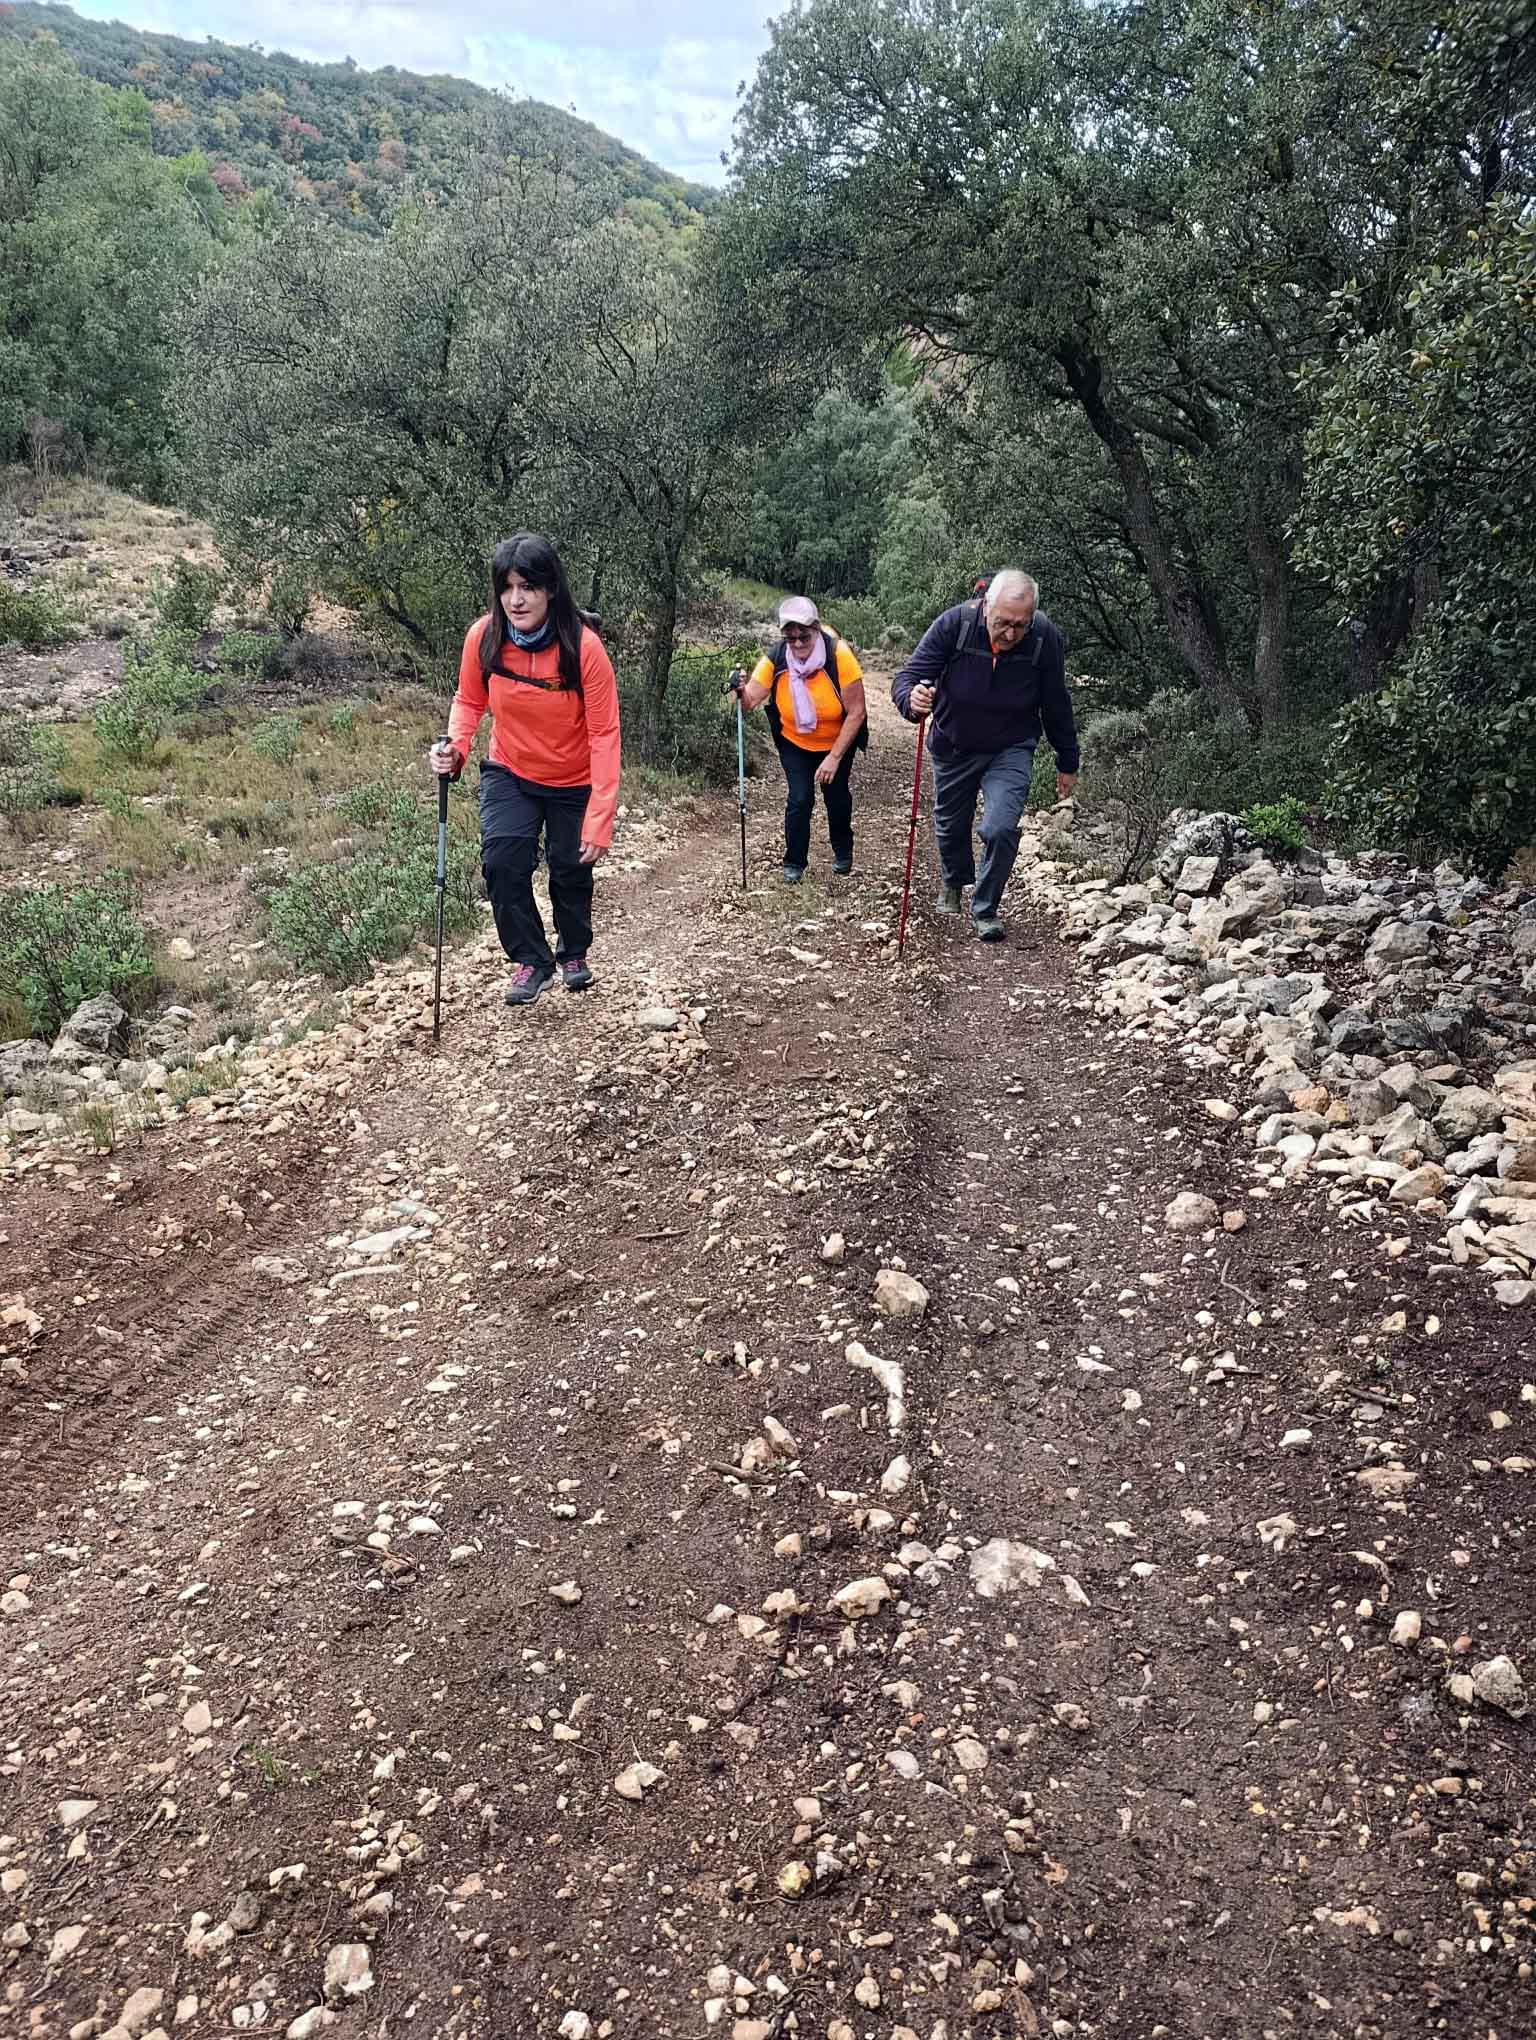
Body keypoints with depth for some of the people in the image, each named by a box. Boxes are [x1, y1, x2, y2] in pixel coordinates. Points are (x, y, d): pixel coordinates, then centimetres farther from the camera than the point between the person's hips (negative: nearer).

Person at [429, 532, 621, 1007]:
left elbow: (604, 734, -24)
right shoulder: (484, 637, -19)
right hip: (509, 775, 2)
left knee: (571, 872, 12)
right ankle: (532, 960, 6)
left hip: (574, 784, -2)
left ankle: (574, 954, 41)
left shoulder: (583, 647, -27)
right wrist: (455, 747, -21)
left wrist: (599, 820, -28)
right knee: (501, 863, -15)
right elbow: (469, 700, 0)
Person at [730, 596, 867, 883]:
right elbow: (751, 697, -26)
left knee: (837, 795, 10)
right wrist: (741, 694, -51)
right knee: (799, 799, -8)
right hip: (795, 744, 1)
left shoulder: (839, 655, -29)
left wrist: (834, 757, -23)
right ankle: (794, 863, 13)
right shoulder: (775, 658, -23)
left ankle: (843, 851, 39)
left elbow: (856, 713, -23)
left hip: (837, 742, -1)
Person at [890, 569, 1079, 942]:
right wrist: (913, 699, -47)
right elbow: (906, 677, -22)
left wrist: (1067, 763, 4)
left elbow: (1056, 706, -5)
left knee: (1001, 829, -20)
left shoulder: (1046, 638, -19)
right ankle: (953, 883, 52)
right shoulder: (954, 624, -23)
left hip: (1011, 750, -1)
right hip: (954, 748, 1)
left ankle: (986, 909, 5)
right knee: (950, 827, 18)